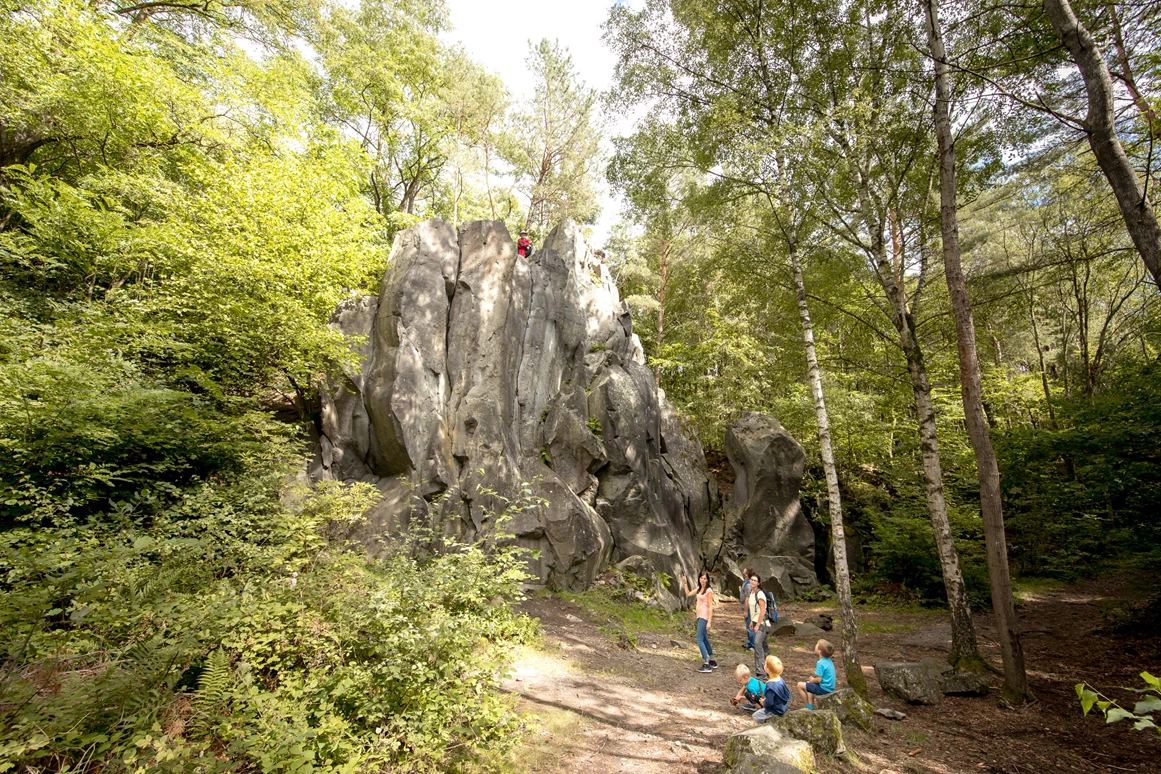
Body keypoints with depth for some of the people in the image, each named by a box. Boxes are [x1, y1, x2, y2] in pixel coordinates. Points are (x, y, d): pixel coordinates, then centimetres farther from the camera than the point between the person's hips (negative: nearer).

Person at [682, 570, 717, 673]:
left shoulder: (709, 591, -14)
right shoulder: (699, 588, 9)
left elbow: (710, 607, -16)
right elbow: (688, 594, 18)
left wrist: (709, 622, -19)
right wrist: (685, 583, 9)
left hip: (704, 617, -9)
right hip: (700, 617, 9)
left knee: (700, 640, -10)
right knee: (705, 640, 18)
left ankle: (706, 665, -6)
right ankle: (712, 662, 31)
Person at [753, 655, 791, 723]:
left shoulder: (770, 686, -32)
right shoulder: (780, 679, -7)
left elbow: (769, 703, -28)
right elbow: (787, 693, 8)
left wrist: (763, 702, -5)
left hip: (775, 711, -8)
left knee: (755, 716, 2)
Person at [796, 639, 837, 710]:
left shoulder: (820, 663, -23)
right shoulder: (829, 661, 5)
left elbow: (819, 679, -24)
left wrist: (812, 680, -4)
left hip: (824, 689, -9)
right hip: (830, 687, 10)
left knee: (800, 685, -3)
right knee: (809, 683, 29)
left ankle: (807, 707, 6)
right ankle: (811, 706, 20)